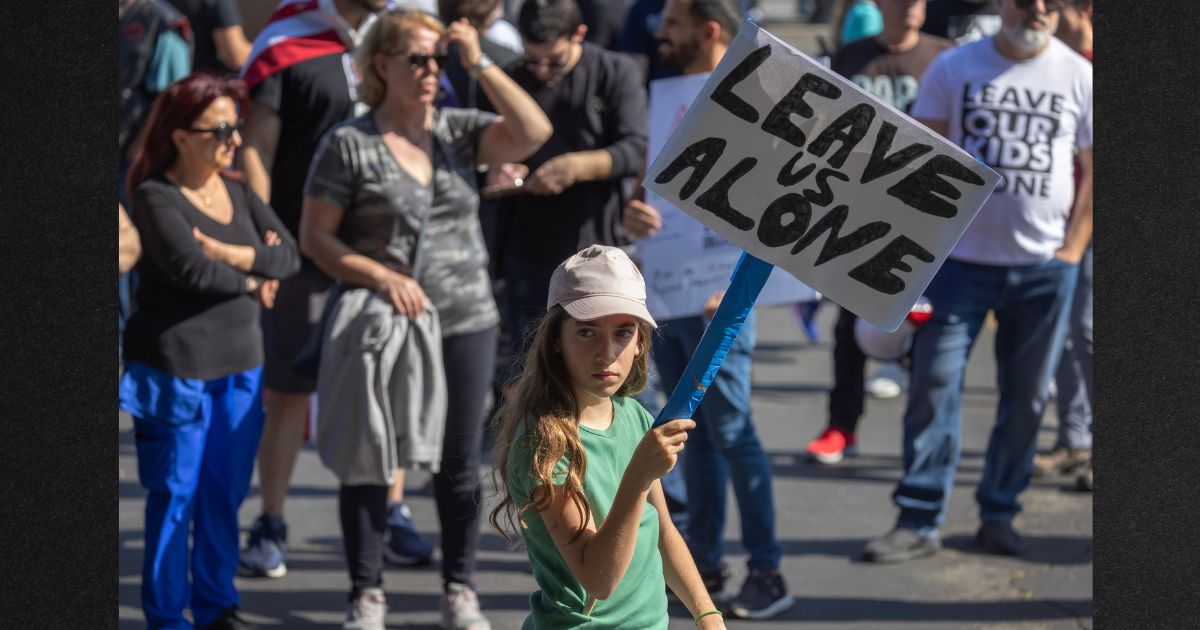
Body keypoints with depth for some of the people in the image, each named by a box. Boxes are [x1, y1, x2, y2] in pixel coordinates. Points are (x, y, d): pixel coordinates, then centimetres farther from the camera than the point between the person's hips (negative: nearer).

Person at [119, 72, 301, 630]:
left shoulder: (239, 192, 12)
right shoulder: (155, 197, -8)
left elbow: (288, 256, 1)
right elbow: (191, 268, -20)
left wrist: (229, 254, -15)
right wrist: (252, 282, -6)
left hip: (240, 363, 6)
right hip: (176, 367, -6)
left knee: (225, 493, 11)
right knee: (176, 494, -1)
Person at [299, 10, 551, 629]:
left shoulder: (457, 131, 5)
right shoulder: (349, 144, -5)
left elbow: (533, 132, -10)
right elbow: (315, 236, -4)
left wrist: (479, 62, -11)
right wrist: (381, 277, -16)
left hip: (466, 322, 3)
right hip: (382, 323, -3)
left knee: (459, 462, 9)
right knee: (369, 461, 3)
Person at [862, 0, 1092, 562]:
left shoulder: (1079, 77, 4)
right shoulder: (954, 68, 1)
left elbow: (1092, 172, 7)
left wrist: (1071, 252, -1)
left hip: (1044, 268, 1)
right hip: (960, 258, -1)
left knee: (1026, 395, 6)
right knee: (933, 385, -7)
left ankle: (998, 513, 18)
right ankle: (918, 520, -3)